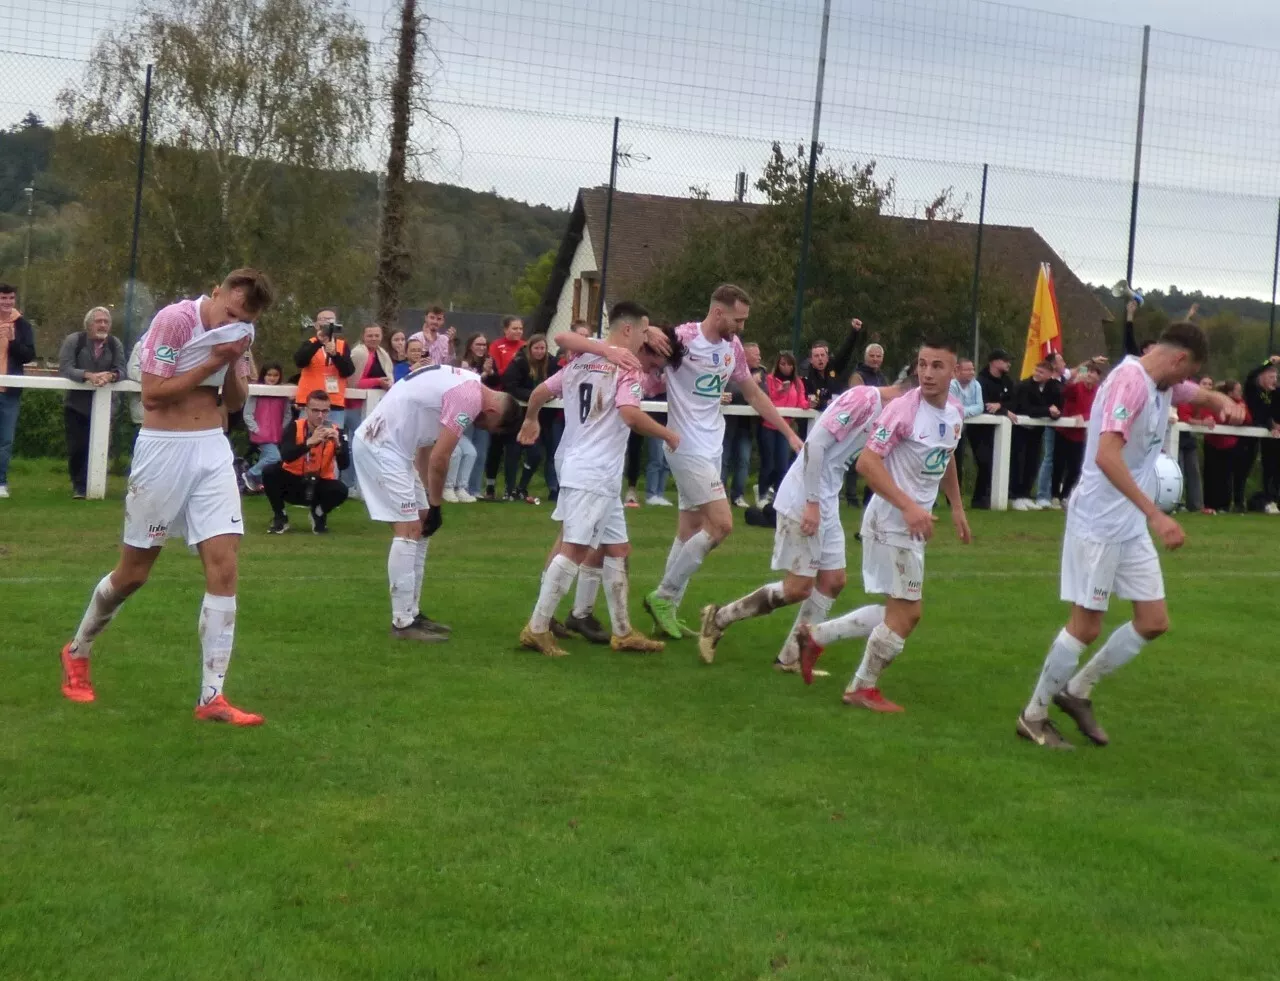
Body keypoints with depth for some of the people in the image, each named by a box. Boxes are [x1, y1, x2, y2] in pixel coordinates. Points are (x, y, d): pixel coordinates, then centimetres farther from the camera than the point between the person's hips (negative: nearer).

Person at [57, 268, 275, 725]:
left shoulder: (239, 332, 4)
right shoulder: (175, 319, -14)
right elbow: (152, 395, -17)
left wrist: (237, 360, -8)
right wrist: (212, 363, -21)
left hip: (213, 450, 5)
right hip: (164, 448, -5)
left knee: (223, 567, -8)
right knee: (133, 573, 6)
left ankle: (212, 696, -4)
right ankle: (77, 652, 34)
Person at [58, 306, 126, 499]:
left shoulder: (115, 343, 1)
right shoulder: (73, 340, -7)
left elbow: (121, 369, -4)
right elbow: (65, 368, -15)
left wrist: (110, 376, -28)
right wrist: (89, 375, -30)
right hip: (77, 404, -2)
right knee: (77, 447, 0)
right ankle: (78, 485, 13)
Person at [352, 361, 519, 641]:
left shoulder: (465, 383, 15)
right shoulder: (470, 397, -16)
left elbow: (426, 446, 16)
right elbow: (439, 459, -15)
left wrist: (429, 500, 14)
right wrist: (435, 506, -2)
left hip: (380, 443, 10)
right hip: (381, 447, -10)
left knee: (419, 529, 13)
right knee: (408, 530, -9)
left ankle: (412, 613, 18)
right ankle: (403, 622, -5)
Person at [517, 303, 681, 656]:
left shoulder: (579, 362, 14)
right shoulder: (627, 368, -9)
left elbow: (540, 392, 18)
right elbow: (630, 415, -22)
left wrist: (531, 420, 37)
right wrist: (668, 434, -9)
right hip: (594, 476, -9)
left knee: (617, 549, 14)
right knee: (575, 550, -9)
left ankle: (622, 631, 19)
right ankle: (537, 628, -9)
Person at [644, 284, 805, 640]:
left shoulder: (733, 347, 8)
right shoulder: (683, 338, -16)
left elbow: (754, 393, 19)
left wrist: (790, 434, 18)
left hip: (712, 448, 8)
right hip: (687, 448, -8)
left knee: (691, 529, 9)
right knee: (721, 524, -12)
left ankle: (667, 608, 17)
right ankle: (664, 596, 1)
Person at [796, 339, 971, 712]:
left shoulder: (954, 410, 4)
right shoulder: (903, 408, -20)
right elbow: (866, 462, -25)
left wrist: (956, 507, 21)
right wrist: (909, 506, -30)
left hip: (914, 524, 8)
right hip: (891, 522, -8)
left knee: (902, 612, 15)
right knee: (906, 613, -3)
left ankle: (815, 635, 23)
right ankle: (862, 688, 16)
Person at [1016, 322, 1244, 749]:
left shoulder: (1163, 385, 8)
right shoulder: (1131, 381, -20)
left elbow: (1206, 396, 28)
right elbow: (1106, 456, -31)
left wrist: (1226, 403, 2)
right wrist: (1155, 514, -34)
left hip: (1132, 527, 9)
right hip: (1098, 524, -9)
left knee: (1154, 622, 9)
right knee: (1086, 626, -3)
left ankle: (1076, 690, 24)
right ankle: (1033, 716, 13)